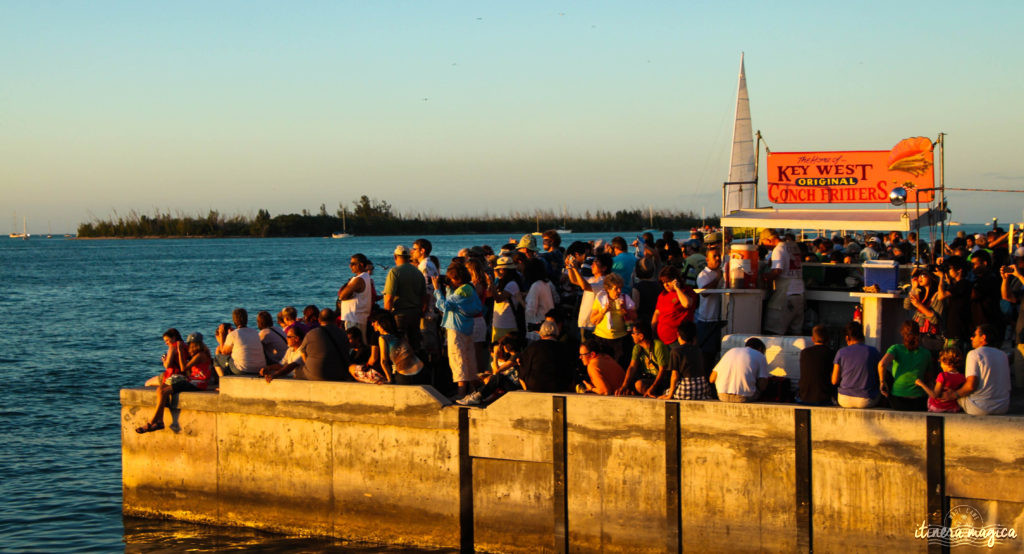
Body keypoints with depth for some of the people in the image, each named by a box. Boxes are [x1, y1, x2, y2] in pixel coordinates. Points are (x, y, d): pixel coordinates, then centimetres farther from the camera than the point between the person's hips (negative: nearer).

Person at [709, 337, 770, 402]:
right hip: (744, 398, -4)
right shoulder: (760, 357, 6)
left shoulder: (731, 351, 17)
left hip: (723, 397, 4)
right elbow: (762, 387, -5)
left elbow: (712, 379, 13)